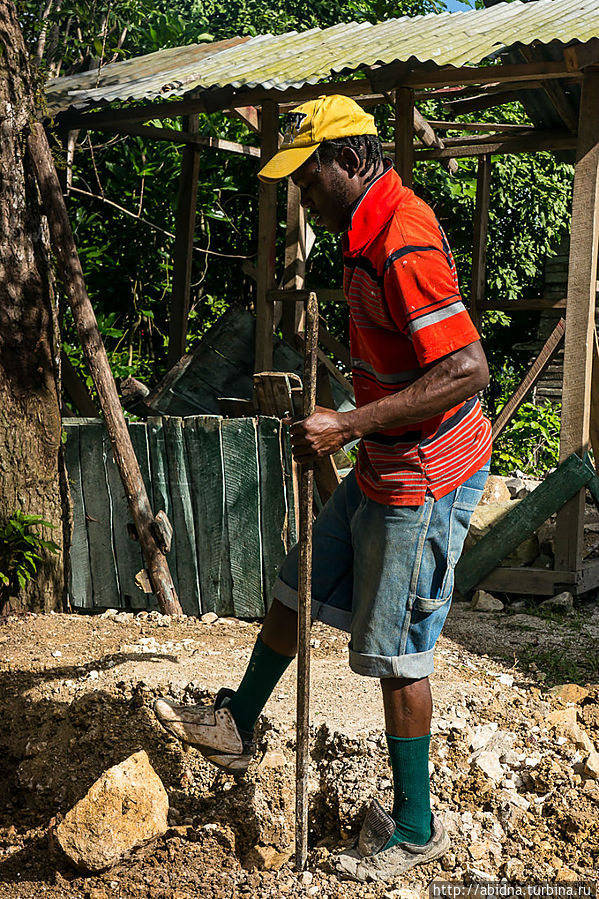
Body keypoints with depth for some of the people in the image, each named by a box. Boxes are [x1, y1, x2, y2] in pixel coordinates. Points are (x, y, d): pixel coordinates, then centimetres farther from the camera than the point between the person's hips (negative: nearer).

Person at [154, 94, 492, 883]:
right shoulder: (371, 230, 8)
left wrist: (349, 424, -29)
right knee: (297, 589, 20)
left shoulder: (403, 245, -25)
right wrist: (349, 428, 21)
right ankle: (236, 728, 38)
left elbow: (467, 370, -30)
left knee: (397, 654, 1)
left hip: (424, 479, -10)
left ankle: (415, 828, 18)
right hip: (384, 467, 10)